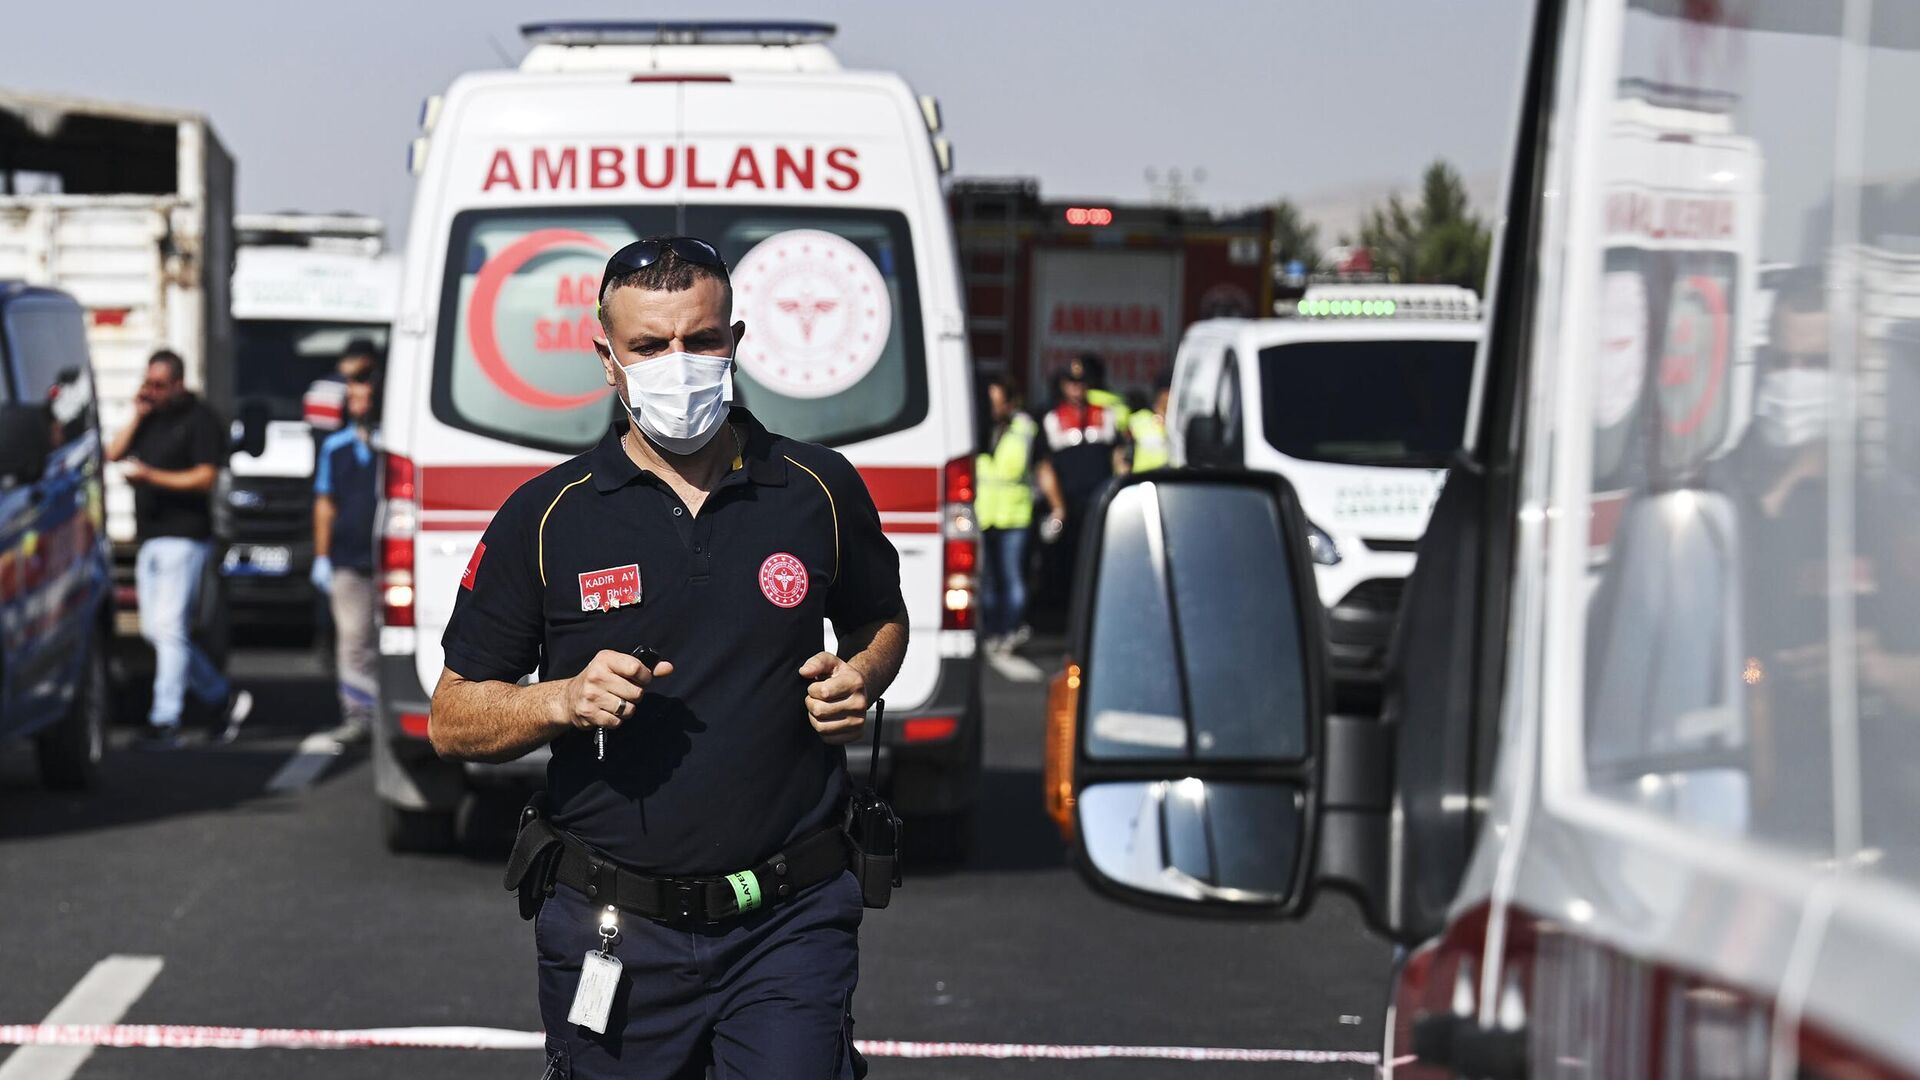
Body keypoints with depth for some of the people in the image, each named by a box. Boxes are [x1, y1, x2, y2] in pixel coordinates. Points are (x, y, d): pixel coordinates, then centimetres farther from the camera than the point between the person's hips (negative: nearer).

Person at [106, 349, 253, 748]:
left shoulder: (200, 420, -6)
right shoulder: (150, 418, 17)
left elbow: (205, 477, -15)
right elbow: (112, 454, 12)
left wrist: (150, 476, -23)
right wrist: (137, 418, 1)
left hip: (184, 538, -9)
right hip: (150, 538, 9)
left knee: (170, 628, -12)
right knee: (154, 630, 10)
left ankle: (165, 721, -12)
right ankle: (223, 697, 21)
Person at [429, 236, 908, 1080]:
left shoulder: (819, 490, 4)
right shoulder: (543, 518, 0)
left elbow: (881, 621, 22)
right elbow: (452, 719, 4)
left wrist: (861, 681, 0)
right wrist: (564, 700, -15)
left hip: (790, 920, 0)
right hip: (615, 930, 0)